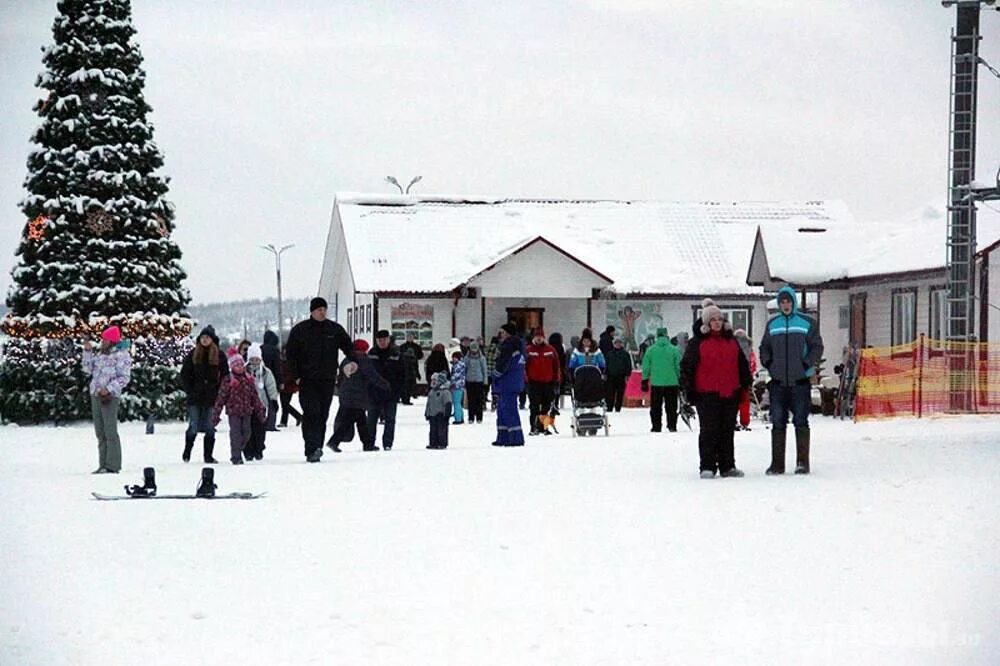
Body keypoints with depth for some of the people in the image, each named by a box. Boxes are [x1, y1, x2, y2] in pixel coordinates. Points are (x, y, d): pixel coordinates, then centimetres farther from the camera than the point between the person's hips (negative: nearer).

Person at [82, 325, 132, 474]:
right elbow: (88, 369, 17)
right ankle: (103, 465, 14)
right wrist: (87, 351, 8)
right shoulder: (101, 354, 18)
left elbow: (124, 377, -11)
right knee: (100, 432, 9)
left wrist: (108, 389, -20)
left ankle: (113, 466, -8)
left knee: (110, 431, -9)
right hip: (95, 395, 8)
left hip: (110, 397, -8)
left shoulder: (121, 354, -5)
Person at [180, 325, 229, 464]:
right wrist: (189, 390, -2)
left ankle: (208, 456, 10)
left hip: (211, 396, 0)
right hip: (195, 397, 0)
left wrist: (218, 391, -3)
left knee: (210, 428, 3)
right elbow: (184, 374, 6)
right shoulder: (193, 354, 3)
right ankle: (186, 453, 16)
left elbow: (225, 375, 6)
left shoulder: (219, 355, 3)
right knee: (193, 427, -2)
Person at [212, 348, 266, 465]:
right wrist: (216, 415, -9)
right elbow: (221, 398, -6)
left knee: (246, 433, 8)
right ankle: (236, 457, 1)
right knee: (236, 433, -5)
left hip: (246, 412, 4)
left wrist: (261, 413, 11)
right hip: (233, 412, -4)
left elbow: (255, 397, 12)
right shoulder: (228, 381, -7)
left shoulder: (249, 380, 6)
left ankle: (238, 450, 29)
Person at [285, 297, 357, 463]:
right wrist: (296, 376, -5)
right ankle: (312, 448, -20)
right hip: (307, 381, -3)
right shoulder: (300, 330, 1)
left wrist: (352, 360, -5)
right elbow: (290, 354, 3)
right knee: (312, 413, -15)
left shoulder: (335, 329, 8)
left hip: (328, 380, 3)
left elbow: (347, 345, 16)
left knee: (323, 415, 6)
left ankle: (317, 449, 14)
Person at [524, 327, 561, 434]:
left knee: (546, 406, 7)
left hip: (548, 382, 3)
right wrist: (525, 378, -5)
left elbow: (556, 365, 10)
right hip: (534, 382, -3)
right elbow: (524, 365, 2)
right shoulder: (528, 350, 1)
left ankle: (543, 426, 15)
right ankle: (534, 427, -2)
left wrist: (556, 380, 7)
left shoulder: (550, 350, 6)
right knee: (534, 407, -4)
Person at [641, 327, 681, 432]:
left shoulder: (650, 350, -1)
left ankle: (656, 427, 6)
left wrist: (645, 381, 9)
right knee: (671, 407, 8)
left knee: (655, 407, 7)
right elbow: (678, 366, 0)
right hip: (672, 383, 0)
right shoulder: (674, 349, -3)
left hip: (656, 383, 0)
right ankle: (672, 426, 5)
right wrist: (680, 380, 9)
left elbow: (646, 367, 1)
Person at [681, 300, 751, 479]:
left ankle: (727, 466, 15)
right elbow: (686, 366, -2)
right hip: (707, 395, -4)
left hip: (730, 394, 4)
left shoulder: (731, 341, 14)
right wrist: (689, 389, -7)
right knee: (709, 431, -3)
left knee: (727, 430, 9)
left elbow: (742, 365, 21)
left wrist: (745, 384, 18)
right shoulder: (698, 342, 0)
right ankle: (707, 467, 0)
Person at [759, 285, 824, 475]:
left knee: (801, 422, -1)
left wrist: (807, 365, -9)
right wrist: (768, 364, 3)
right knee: (778, 423, 3)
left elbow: (817, 347, 3)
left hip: (800, 381, -3)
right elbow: (764, 347, 19)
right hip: (778, 382, 3)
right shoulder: (772, 324, 12)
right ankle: (777, 464, 6)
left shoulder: (807, 323, 3)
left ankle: (802, 462, 4)